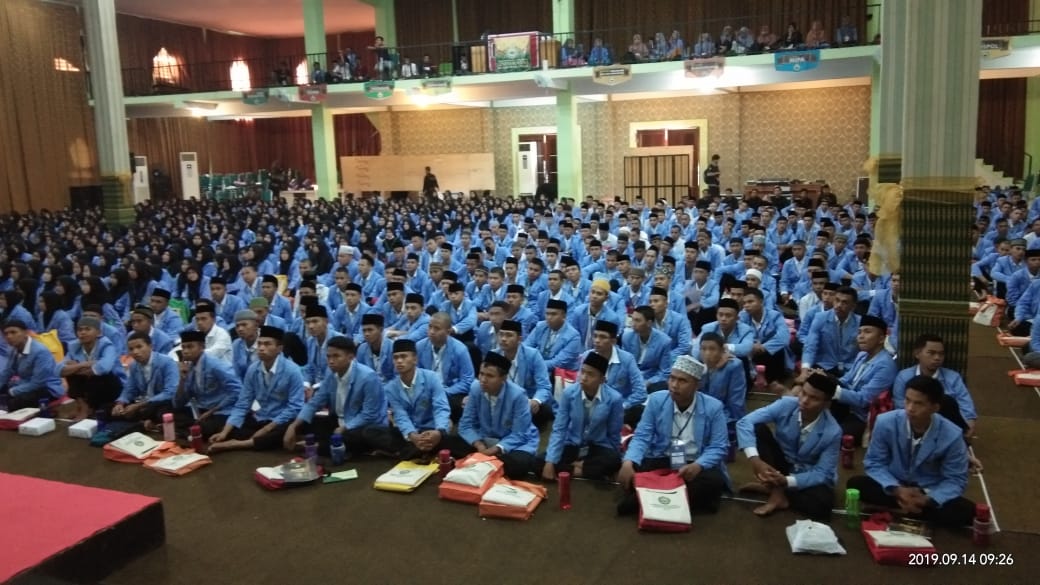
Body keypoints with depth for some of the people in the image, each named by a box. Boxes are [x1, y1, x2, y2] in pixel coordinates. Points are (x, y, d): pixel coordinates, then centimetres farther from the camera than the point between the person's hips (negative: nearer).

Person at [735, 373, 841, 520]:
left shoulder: (832, 432, -24)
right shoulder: (786, 405, -21)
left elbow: (822, 474, -20)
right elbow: (745, 423, -25)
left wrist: (787, 481, -36)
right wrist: (755, 459, -38)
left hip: (808, 476, -2)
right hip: (782, 463, 2)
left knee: (822, 503, -34)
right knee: (757, 429, -23)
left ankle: (770, 488, -12)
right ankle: (776, 489, -20)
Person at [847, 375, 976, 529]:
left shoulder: (952, 436, -18)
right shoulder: (885, 422, -17)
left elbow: (955, 480, -9)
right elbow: (874, 463, -8)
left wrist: (927, 500, -27)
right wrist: (896, 489, -25)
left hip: (930, 493, 0)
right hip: (894, 487, 0)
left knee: (965, 511, -28)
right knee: (856, 484, -26)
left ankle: (895, 513, -19)